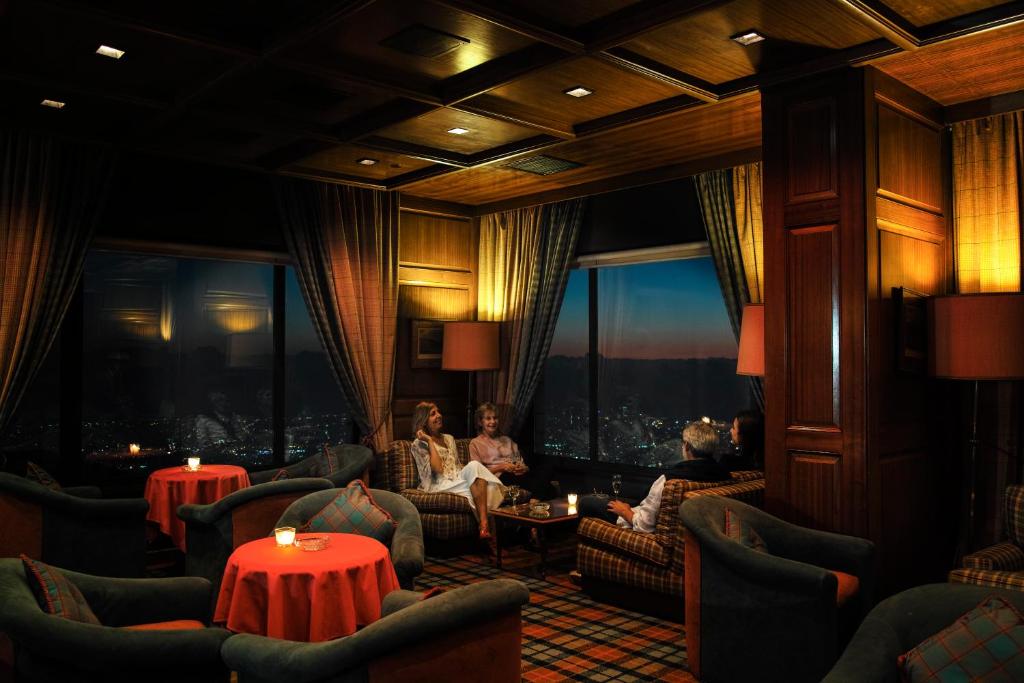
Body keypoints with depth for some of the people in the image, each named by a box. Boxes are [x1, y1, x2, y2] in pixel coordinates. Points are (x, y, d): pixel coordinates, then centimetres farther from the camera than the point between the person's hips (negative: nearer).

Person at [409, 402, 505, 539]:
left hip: (457, 479, 6)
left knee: (474, 465, -29)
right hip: (438, 485, -5)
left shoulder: (449, 438, 24)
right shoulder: (419, 444, 3)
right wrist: (430, 441, -7)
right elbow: (437, 469, -11)